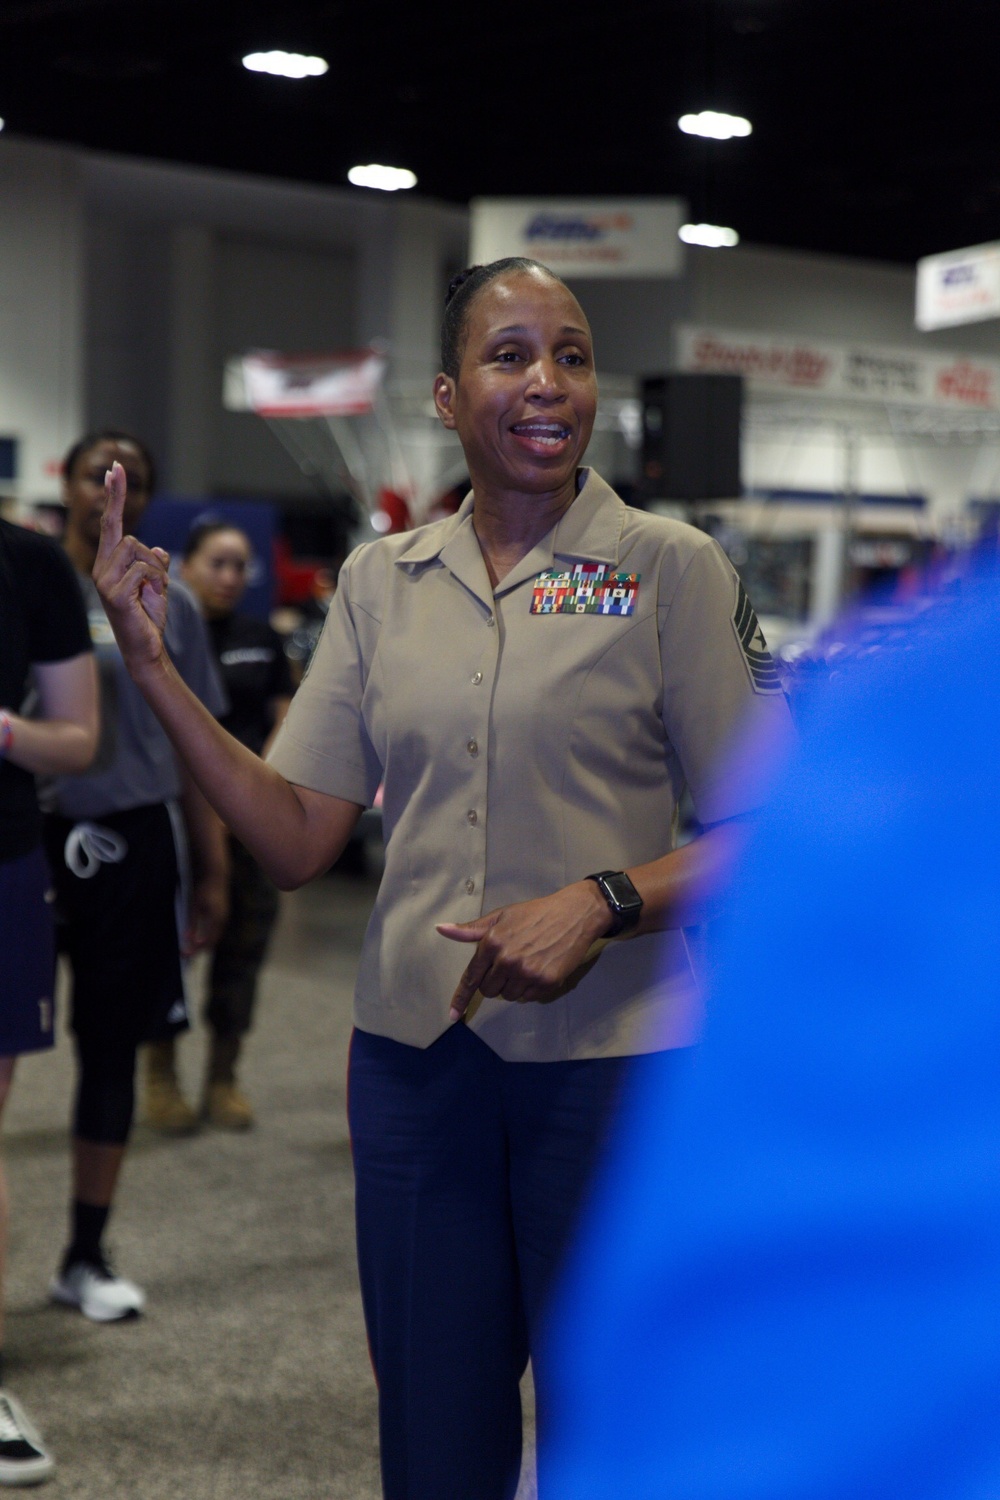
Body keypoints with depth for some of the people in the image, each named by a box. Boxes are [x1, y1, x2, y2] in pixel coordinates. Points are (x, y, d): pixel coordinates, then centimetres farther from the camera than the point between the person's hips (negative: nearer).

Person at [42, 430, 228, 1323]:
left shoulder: (169, 611, 8)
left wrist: (214, 875, 9)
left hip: (134, 844, 3)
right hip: (31, 836, -2)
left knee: (113, 1046, 8)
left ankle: (87, 1256, 21)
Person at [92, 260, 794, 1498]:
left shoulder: (670, 569, -5)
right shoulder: (380, 581, 7)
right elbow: (297, 840, 3)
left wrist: (602, 902, -22)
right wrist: (153, 671, -6)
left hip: (609, 1057, -3)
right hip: (415, 1052, 3)